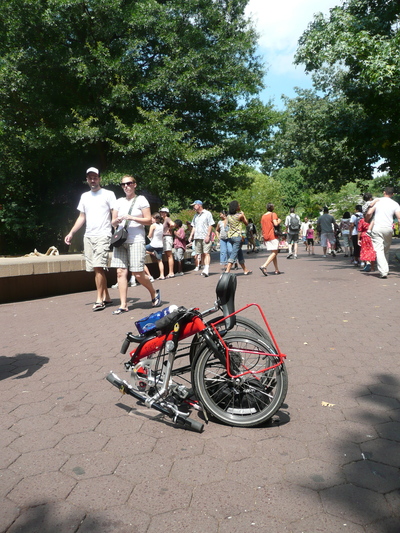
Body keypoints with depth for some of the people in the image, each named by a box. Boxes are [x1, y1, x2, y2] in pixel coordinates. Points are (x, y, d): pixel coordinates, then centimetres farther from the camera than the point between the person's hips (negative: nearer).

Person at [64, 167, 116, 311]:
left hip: (102, 235, -6)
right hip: (88, 236, 6)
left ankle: (99, 299, -9)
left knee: (98, 267, -16)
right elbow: (81, 217, 21)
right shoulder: (84, 196, 19)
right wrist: (71, 233, 13)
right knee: (96, 269, 6)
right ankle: (106, 297, 16)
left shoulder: (108, 194, 3)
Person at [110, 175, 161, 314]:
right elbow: (113, 223, 16)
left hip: (136, 240, -4)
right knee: (121, 272, -4)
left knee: (138, 274, -9)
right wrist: (116, 221, -7)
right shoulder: (118, 202, 16)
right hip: (120, 240, 5)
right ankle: (123, 305, 0)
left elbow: (149, 220, -3)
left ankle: (154, 293, 17)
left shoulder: (141, 200, 3)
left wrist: (132, 218, -14)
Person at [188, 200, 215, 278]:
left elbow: (210, 225, -4)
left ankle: (206, 269, -19)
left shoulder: (207, 214, 2)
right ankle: (205, 269, 10)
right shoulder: (195, 215, 21)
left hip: (205, 237, -6)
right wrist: (191, 235, 12)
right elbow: (194, 227, 24)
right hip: (197, 237, 6)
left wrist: (208, 235, -13)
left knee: (206, 253, -11)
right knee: (202, 254, 5)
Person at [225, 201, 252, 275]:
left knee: (240, 253, 17)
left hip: (230, 236, 7)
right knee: (234, 254, -7)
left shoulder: (229, 215, 6)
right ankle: (227, 271, -15)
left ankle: (245, 270, 27)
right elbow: (246, 223, 4)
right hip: (237, 236, -7)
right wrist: (243, 214, 15)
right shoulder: (240, 215, -11)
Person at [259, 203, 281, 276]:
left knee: (273, 253, 12)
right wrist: (279, 221, 3)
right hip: (273, 236, -7)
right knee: (274, 253, -7)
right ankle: (264, 266, -23)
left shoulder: (263, 216, 15)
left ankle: (276, 270, 10)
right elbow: (275, 224, -19)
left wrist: (264, 237, 22)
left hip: (266, 237, 7)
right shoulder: (273, 214, -5)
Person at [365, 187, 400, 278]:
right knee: (386, 251, 17)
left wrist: (366, 222, 11)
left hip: (377, 228, -2)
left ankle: (383, 272, -16)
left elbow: (369, 213, -6)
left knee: (379, 250, -6)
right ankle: (385, 270, 23)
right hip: (388, 229, 2)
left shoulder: (377, 201, 2)